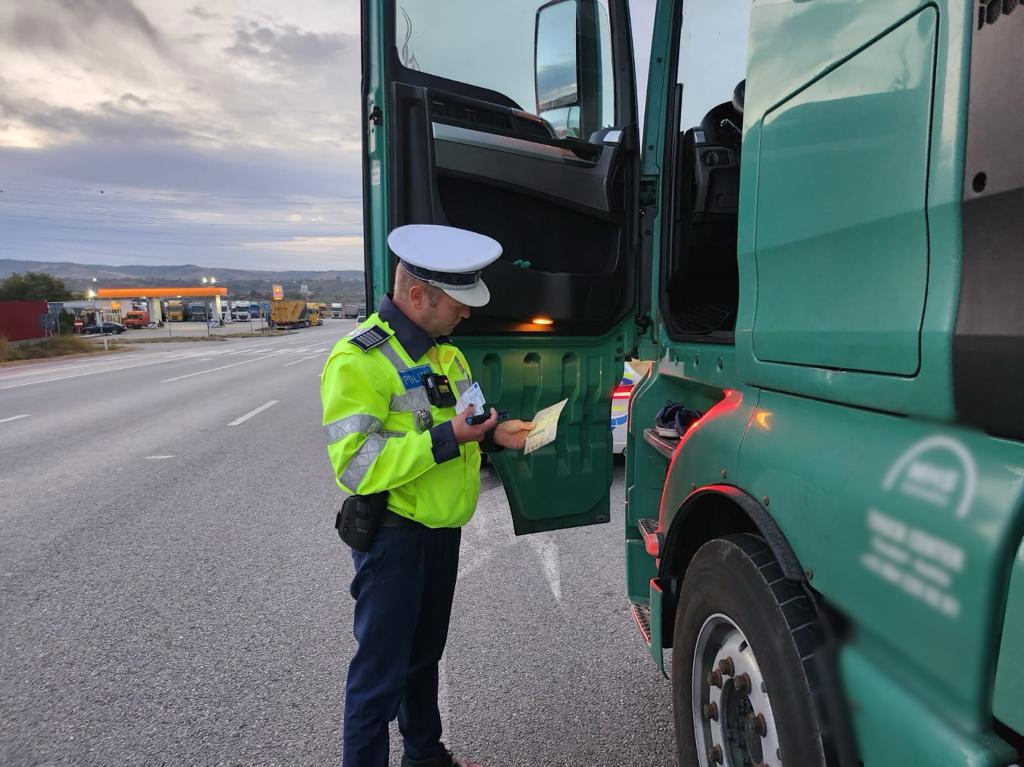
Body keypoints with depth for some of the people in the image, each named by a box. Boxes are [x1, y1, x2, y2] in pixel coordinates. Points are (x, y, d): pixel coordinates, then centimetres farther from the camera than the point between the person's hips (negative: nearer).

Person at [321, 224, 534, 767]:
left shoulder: (445, 352, 8)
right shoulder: (358, 360, -19)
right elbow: (355, 465, -26)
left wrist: (491, 434, -3)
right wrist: (445, 438, -30)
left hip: (443, 531, 8)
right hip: (392, 538, -8)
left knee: (425, 654, 24)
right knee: (382, 669, 3)